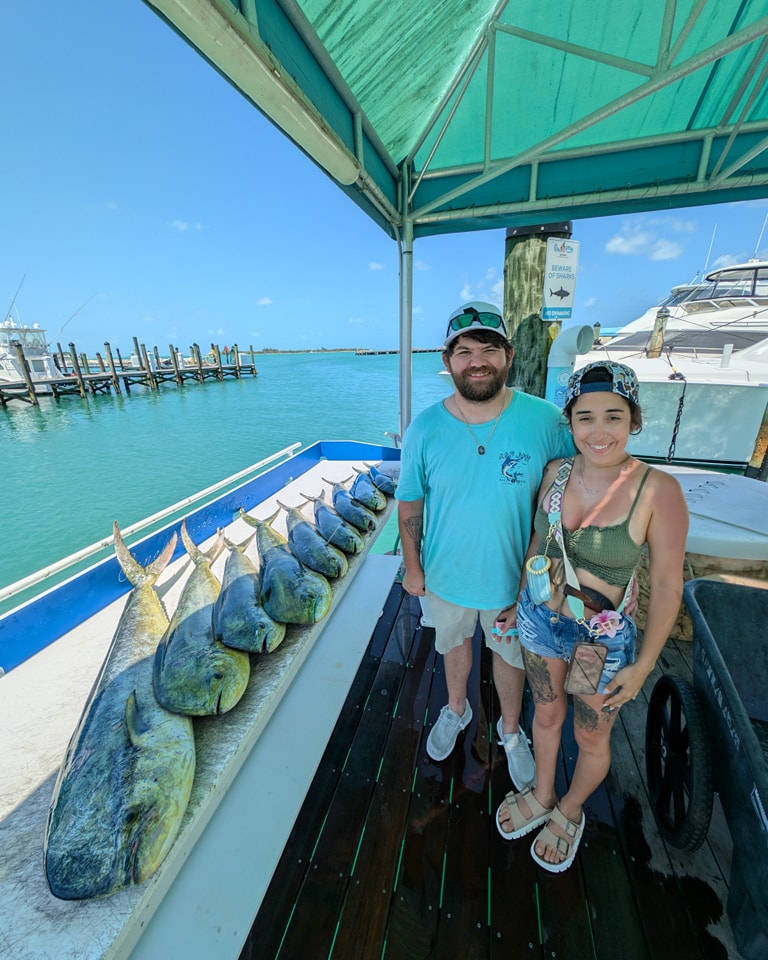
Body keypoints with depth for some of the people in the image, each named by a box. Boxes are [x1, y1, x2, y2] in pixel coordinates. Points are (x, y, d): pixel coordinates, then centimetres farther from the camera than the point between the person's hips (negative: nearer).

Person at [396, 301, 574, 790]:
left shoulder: (546, 420, -18)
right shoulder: (424, 429, -16)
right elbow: (410, 503, -5)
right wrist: (412, 565, 0)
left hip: (515, 576, 0)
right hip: (445, 574, 1)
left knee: (511, 654, 24)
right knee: (455, 644, 27)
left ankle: (511, 730, 56)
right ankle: (456, 710, 60)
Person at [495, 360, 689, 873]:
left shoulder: (658, 490, -22)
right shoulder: (557, 472, -9)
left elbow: (667, 586, -14)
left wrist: (642, 665, -8)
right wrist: (520, 601, 11)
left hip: (602, 639, -3)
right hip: (540, 619, 4)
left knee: (592, 738, 23)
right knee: (547, 716, 26)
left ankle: (571, 811, 55)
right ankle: (542, 797, 56)